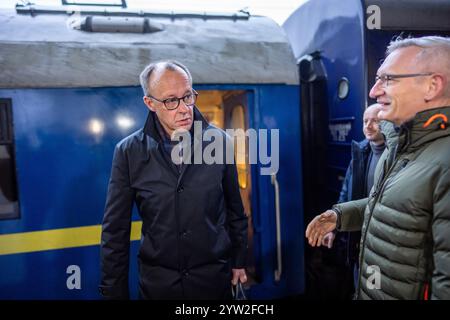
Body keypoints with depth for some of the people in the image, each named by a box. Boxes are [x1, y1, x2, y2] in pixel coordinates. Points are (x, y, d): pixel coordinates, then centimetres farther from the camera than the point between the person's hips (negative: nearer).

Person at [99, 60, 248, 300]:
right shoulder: (129, 152, -10)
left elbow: (234, 209, 3)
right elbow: (115, 231, -5)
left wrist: (239, 261, 9)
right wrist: (114, 291, -3)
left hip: (214, 279, 1)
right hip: (157, 282, 0)